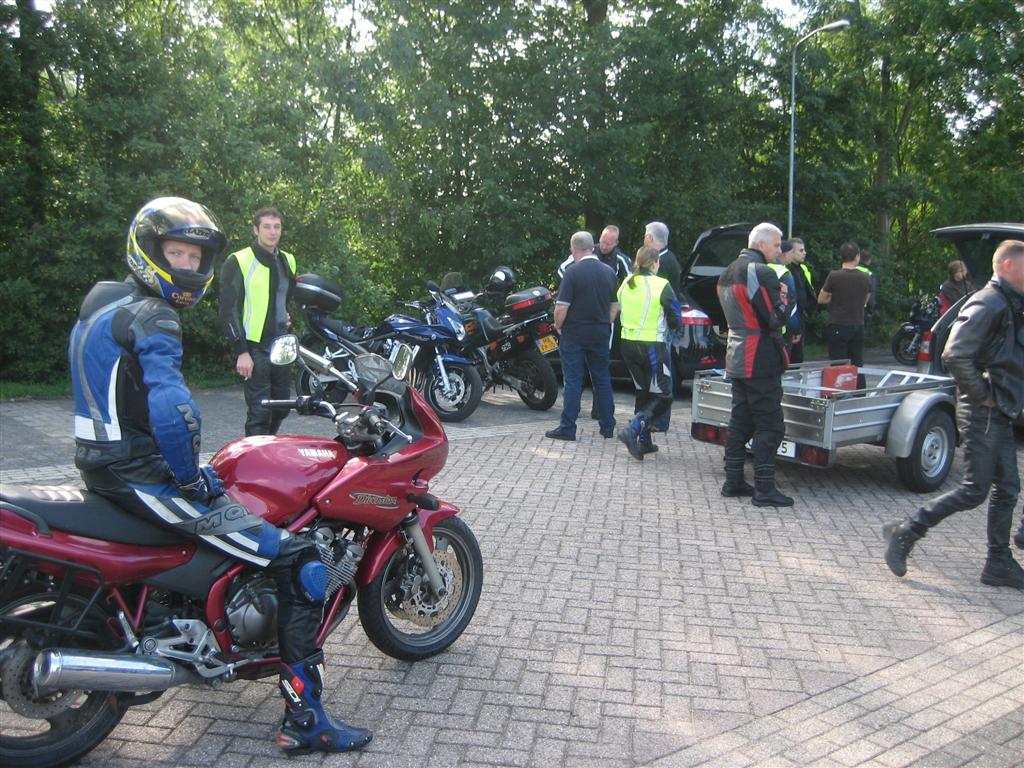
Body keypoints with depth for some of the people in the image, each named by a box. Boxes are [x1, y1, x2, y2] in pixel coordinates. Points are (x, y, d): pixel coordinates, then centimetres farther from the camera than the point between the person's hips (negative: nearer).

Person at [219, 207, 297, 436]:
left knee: (281, 408, 13)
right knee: (259, 411, -9)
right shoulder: (238, 262, -6)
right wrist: (241, 352, -14)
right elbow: (229, 310, -9)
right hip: (254, 347, -7)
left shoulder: (288, 261, 14)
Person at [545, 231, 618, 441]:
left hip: (574, 334, -5)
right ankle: (607, 426, 19)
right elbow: (615, 305, 11)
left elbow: (562, 307, -16)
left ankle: (567, 428, 3)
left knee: (572, 381, -1)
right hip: (600, 334, 5)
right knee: (602, 379, 13)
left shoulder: (573, 272, -13)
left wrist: (558, 326, 0)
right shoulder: (608, 272, 6)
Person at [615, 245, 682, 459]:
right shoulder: (661, 286, -12)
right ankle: (632, 430, -16)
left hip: (628, 344, 7)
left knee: (643, 392, 19)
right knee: (663, 397, 2)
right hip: (652, 347, -7)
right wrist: (667, 326, 15)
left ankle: (644, 441, 19)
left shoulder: (626, 284, 6)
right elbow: (676, 320, -6)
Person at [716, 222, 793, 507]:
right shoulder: (761, 272, -15)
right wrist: (782, 300, 1)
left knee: (740, 421, 14)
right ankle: (764, 488, -2)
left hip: (737, 359, 9)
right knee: (769, 426, -4)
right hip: (761, 361, -9)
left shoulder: (728, 272, 15)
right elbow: (776, 319, -19)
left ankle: (733, 481, 18)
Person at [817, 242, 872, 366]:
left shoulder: (834, 276, -11)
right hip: (858, 326, 4)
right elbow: (864, 301, 16)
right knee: (857, 365, 11)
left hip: (838, 327, -4)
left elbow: (821, 299, 0)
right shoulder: (865, 278, 1)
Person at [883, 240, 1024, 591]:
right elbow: (955, 355, -27)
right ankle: (905, 533, 4)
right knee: (975, 490, -6)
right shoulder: (989, 304, -16)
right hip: (982, 413, -10)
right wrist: (982, 395, -19)